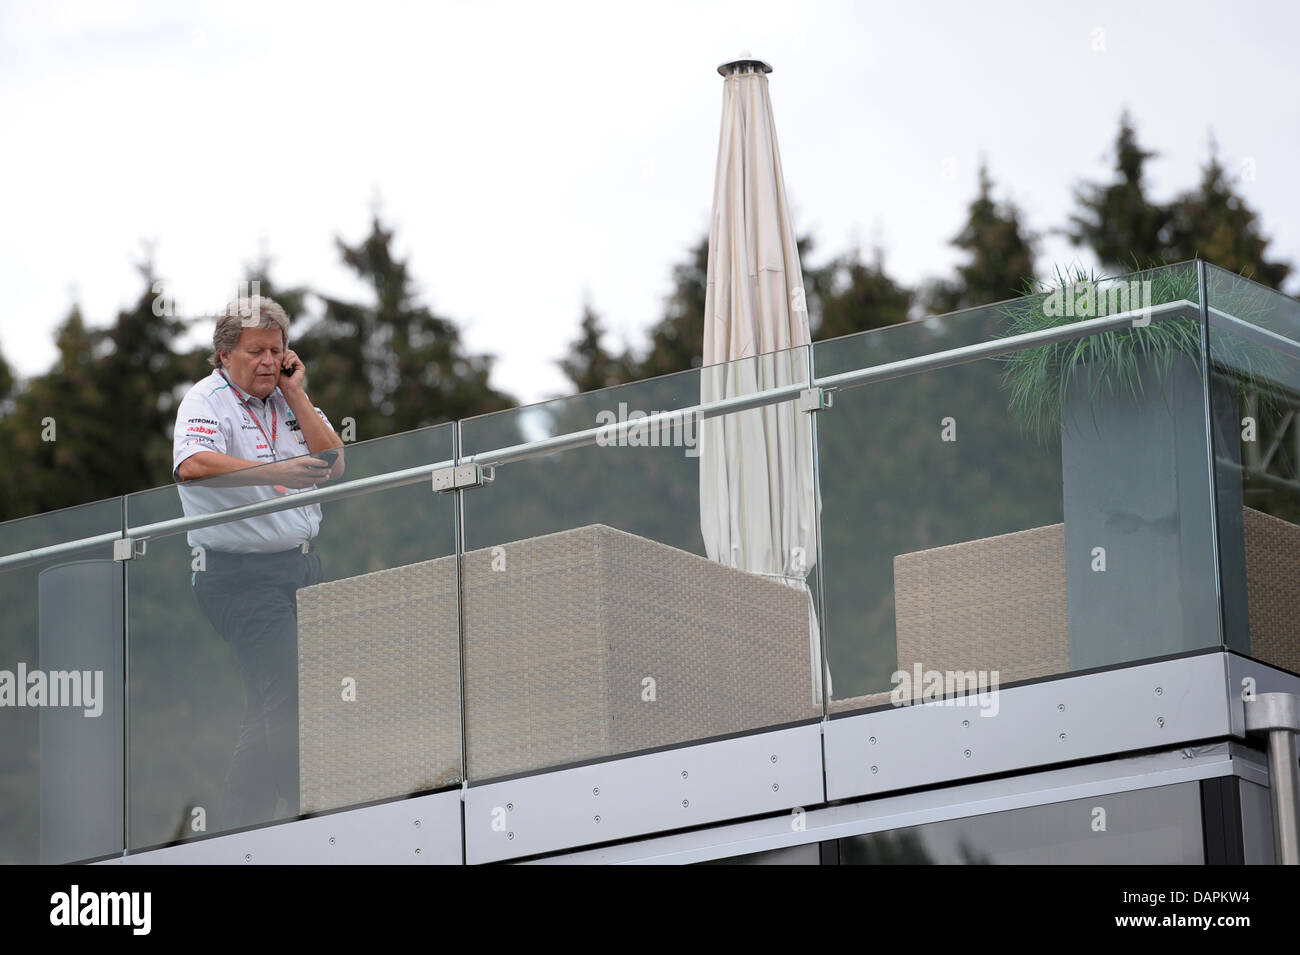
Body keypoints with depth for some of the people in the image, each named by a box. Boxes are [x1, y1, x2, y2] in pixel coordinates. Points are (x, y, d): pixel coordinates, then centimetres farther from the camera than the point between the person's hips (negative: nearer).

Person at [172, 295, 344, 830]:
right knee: (285, 697, -14)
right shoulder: (207, 402, -9)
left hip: (302, 564, 7)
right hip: (241, 573, -7)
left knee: (319, 691, 6)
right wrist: (275, 472, -39)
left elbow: (333, 465, 4)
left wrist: (295, 395, -3)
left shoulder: (289, 398, 13)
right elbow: (193, 466, -29)